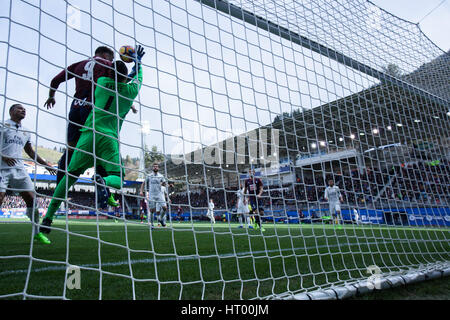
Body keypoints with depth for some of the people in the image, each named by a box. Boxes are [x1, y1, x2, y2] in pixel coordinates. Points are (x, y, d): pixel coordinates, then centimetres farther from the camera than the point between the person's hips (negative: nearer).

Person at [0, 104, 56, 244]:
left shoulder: (26, 133, 21)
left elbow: (31, 152, 30)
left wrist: (46, 164, 26)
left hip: (19, 169, 5)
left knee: (32, 198, -2)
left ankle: (36, 233, 8)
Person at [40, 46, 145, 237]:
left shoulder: (101, 83, 11)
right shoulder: (130, 91, 9)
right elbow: (138, 79, 32)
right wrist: (137, 62, 48)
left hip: (89, 134, 2)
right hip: (109, 139, -2)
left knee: (70, 175, 8)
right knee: (118, 179, 4)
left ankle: (48, 217, 5)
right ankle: (104, 182, -33)